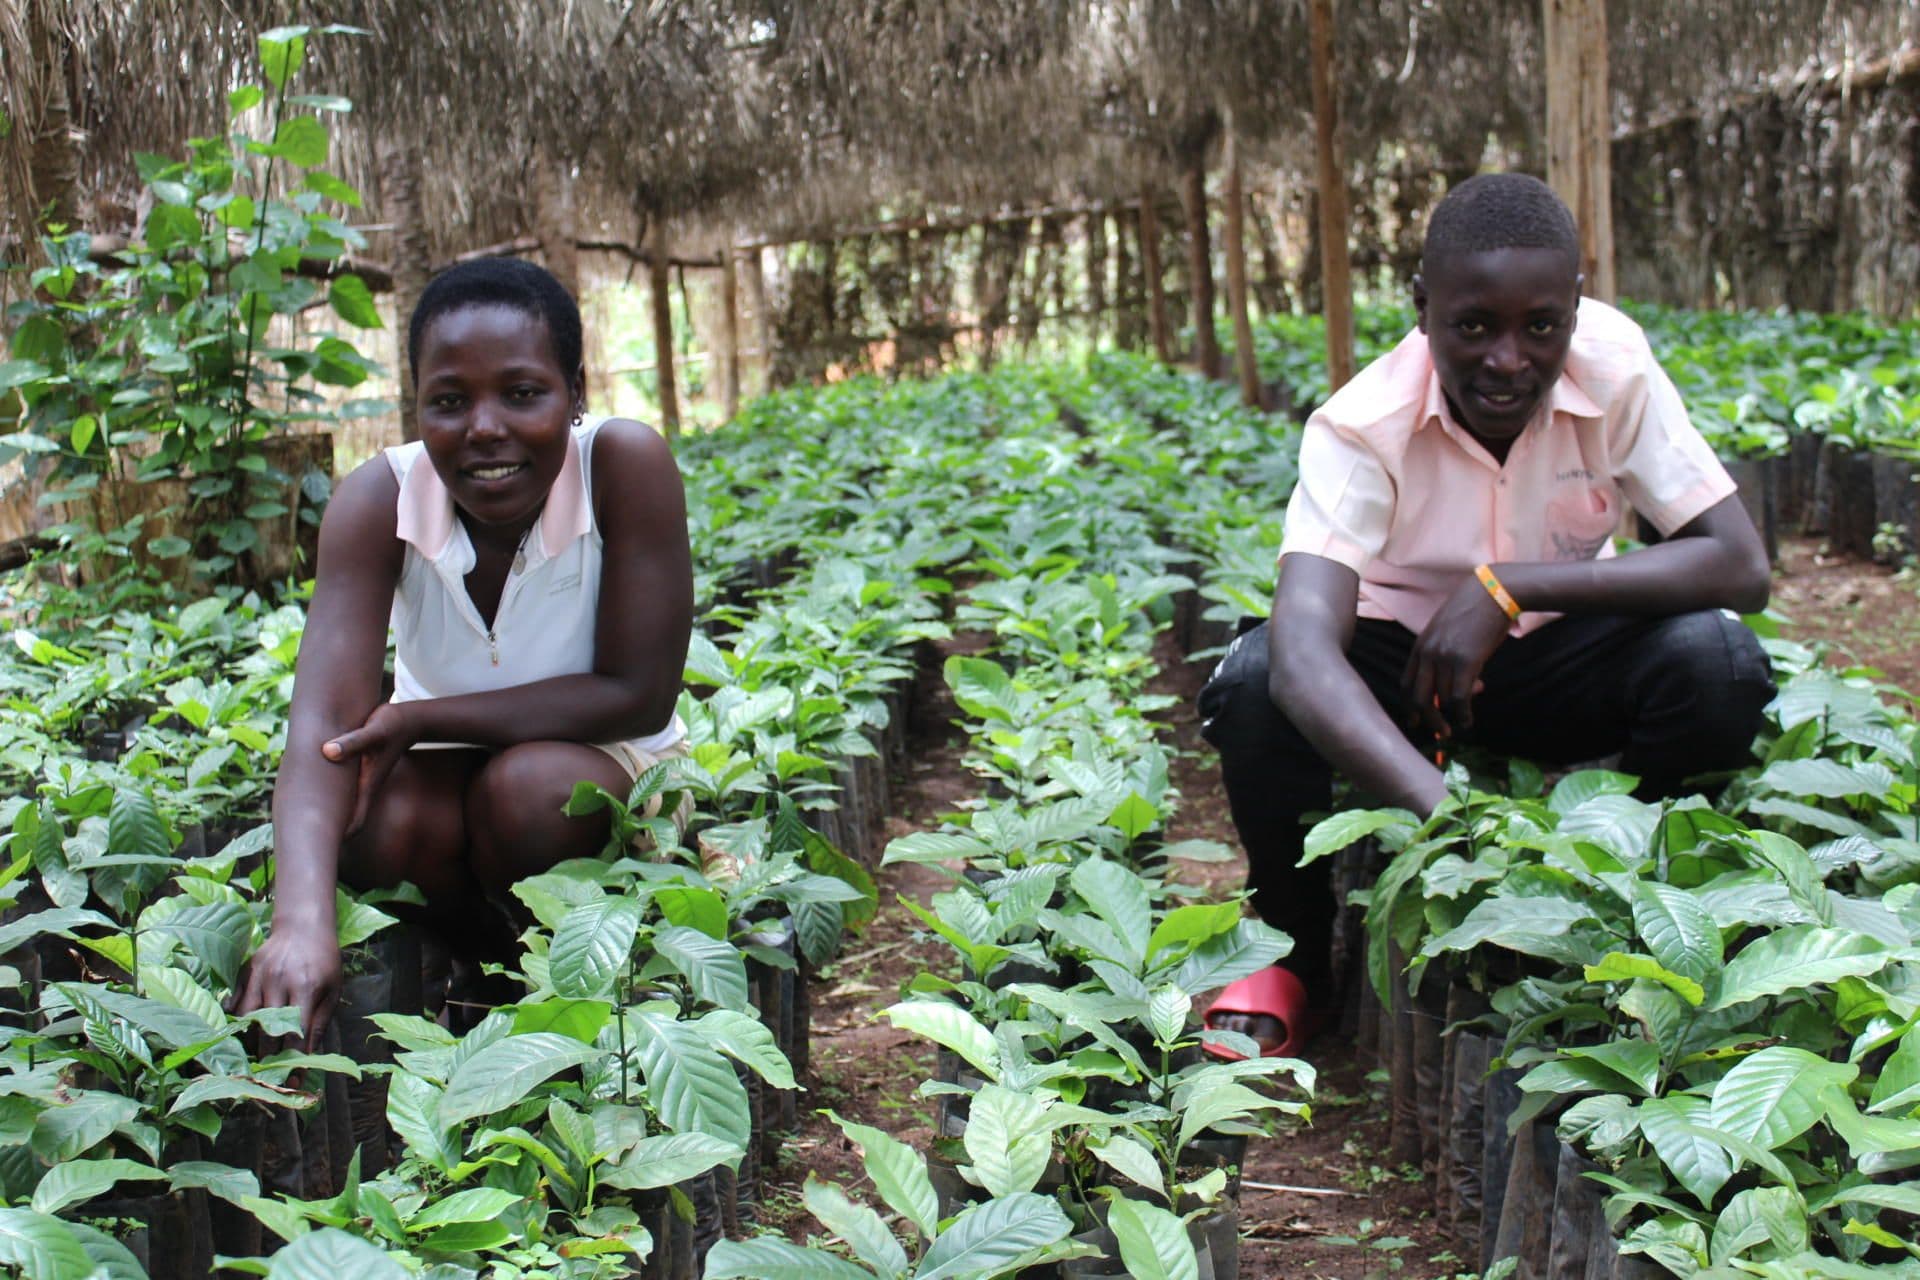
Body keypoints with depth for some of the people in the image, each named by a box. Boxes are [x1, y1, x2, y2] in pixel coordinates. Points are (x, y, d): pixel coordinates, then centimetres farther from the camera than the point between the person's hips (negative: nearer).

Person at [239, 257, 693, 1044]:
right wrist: (302, 923, -52)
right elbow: (325, 718, -34)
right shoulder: (378, 502, -23)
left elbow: (639, 696, -24)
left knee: (530, 788, -33)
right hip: (445, 763, 2)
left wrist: (418, 719, -29)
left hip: (597, 754, -2)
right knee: (388, 829, -29)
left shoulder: (626, 465, -28)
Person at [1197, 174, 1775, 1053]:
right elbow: (1304, 654, -43)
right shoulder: (1364, 428, -28)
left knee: (1717, 662, -29)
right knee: (1254, 683, -33)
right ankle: (1294, 954, -5)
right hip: (1396, 659, -1)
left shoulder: (1613, 365, -21)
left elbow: (1742, 568, -24)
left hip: (1554, 657, 2)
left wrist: (1508, 587, -34)